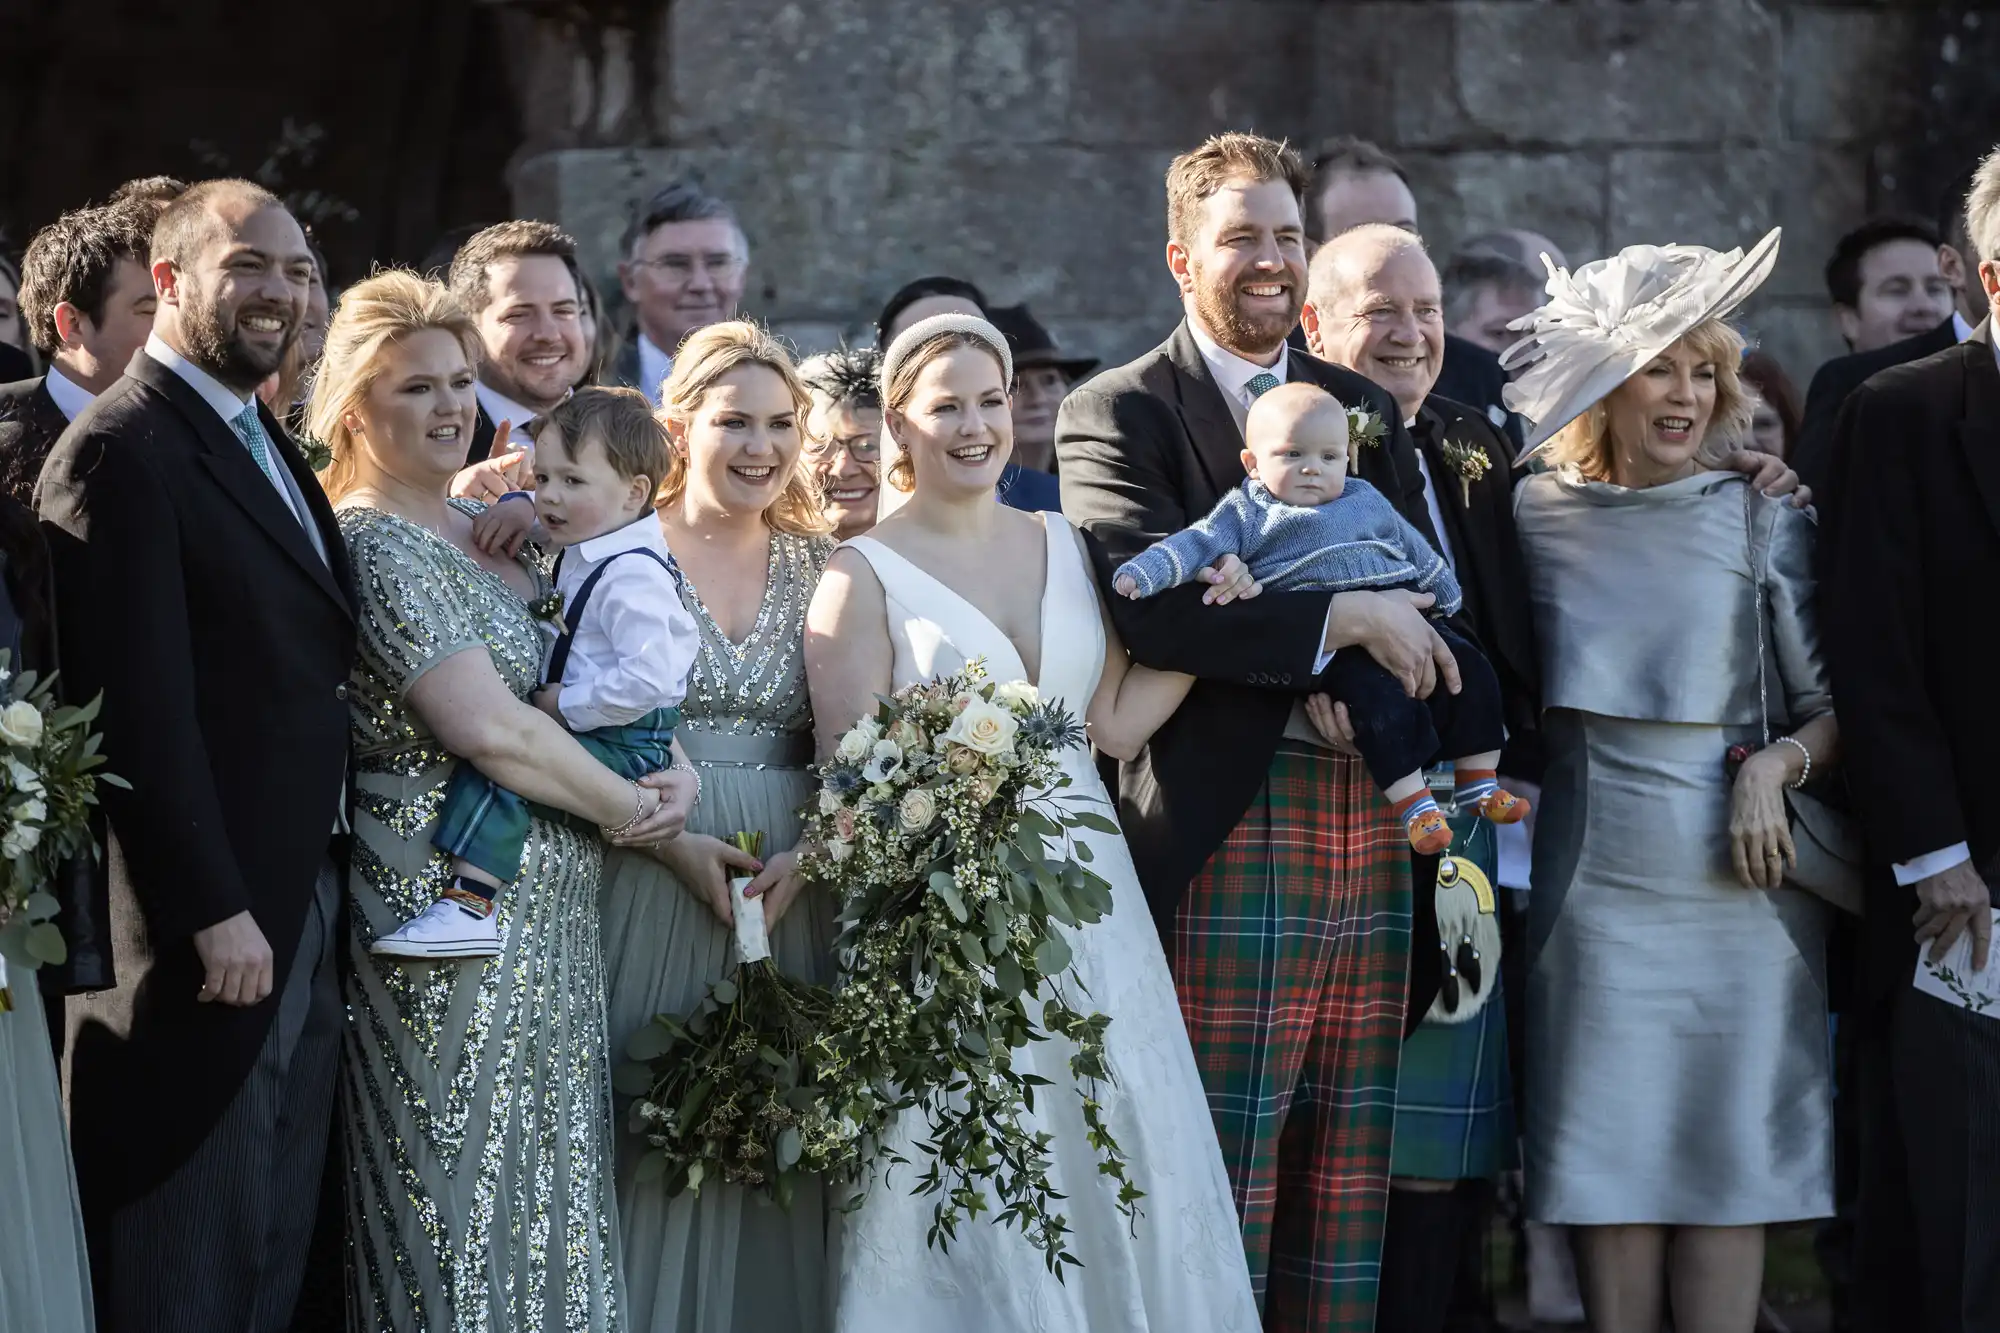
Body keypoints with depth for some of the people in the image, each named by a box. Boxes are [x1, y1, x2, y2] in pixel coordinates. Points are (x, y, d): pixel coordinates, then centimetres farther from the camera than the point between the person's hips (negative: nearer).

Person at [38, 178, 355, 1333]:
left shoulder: (267, 443, 15)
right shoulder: (123, 451, -14)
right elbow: (140, 709, -19)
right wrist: (212, 912, -20)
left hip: (307, 905, 9)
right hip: (211, 922, -9)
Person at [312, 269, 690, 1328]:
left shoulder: (485, 528, 13)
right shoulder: (375, 545, -14)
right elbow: (488, 727, -21)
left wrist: (665, 774, -6)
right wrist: (631, 807, -9)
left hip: (547, 910, 9)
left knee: (544, 1179, 12)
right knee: (463, 1187, -3)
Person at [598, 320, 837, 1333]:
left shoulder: (819, 564, 9)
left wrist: (809, 853, -10)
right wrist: (674, 841, -16)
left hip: (795, 886, 3)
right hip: (653, 875, -3)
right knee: (660, 1143, -3)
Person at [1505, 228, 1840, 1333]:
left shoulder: (1762, 522, 3)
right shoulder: (1535, 519, 5)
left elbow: (1842, 704, 5)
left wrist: (1774, 765, -12)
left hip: (1740, 872, 0)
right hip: (1592, 878, 1)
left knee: (1730, 1152, -1)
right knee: (1608, 1153, 0)